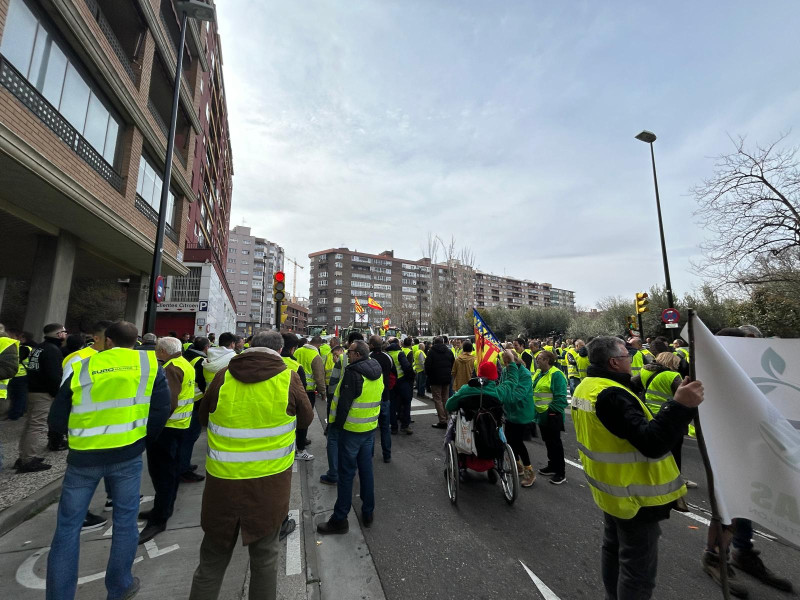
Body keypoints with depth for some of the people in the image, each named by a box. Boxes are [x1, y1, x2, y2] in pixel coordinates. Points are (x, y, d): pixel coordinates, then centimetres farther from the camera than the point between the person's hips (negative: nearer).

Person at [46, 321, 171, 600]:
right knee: (125, 521, 15)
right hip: (128, 455, 0)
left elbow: (56, 420, 5)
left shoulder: (81, 368, 4)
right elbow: (162, 409, -6)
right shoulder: (149, 363, 0)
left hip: (83, 457, 1)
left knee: (68, 526, 17)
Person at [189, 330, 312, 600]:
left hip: (223, 482, 2)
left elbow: (204, 417, 11)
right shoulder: (289, 378, -13)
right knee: (265, 556, 20)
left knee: (212, 559, 23)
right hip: (270, 483, -1)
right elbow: (306, 419, 2)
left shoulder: (224, 376, -7)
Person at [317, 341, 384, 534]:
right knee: (366, 470, 18)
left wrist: (336, 424, -9)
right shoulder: (377, 371, 4)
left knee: (346, 474, 5)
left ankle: (339, 520, 18)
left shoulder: (352, 373, -21)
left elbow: (344, 402, -21)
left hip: (351, 429, -7)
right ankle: (368, 513, 30)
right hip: (371, 428, 7)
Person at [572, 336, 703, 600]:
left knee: (613, 548, 27)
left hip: (610, 489, 9)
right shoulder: (611, 395, -30)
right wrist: (681, 405, -37)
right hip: (633, 495, -9)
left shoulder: (586, 387, 0)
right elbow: (651, 443, -33)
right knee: (638, 568, 9)